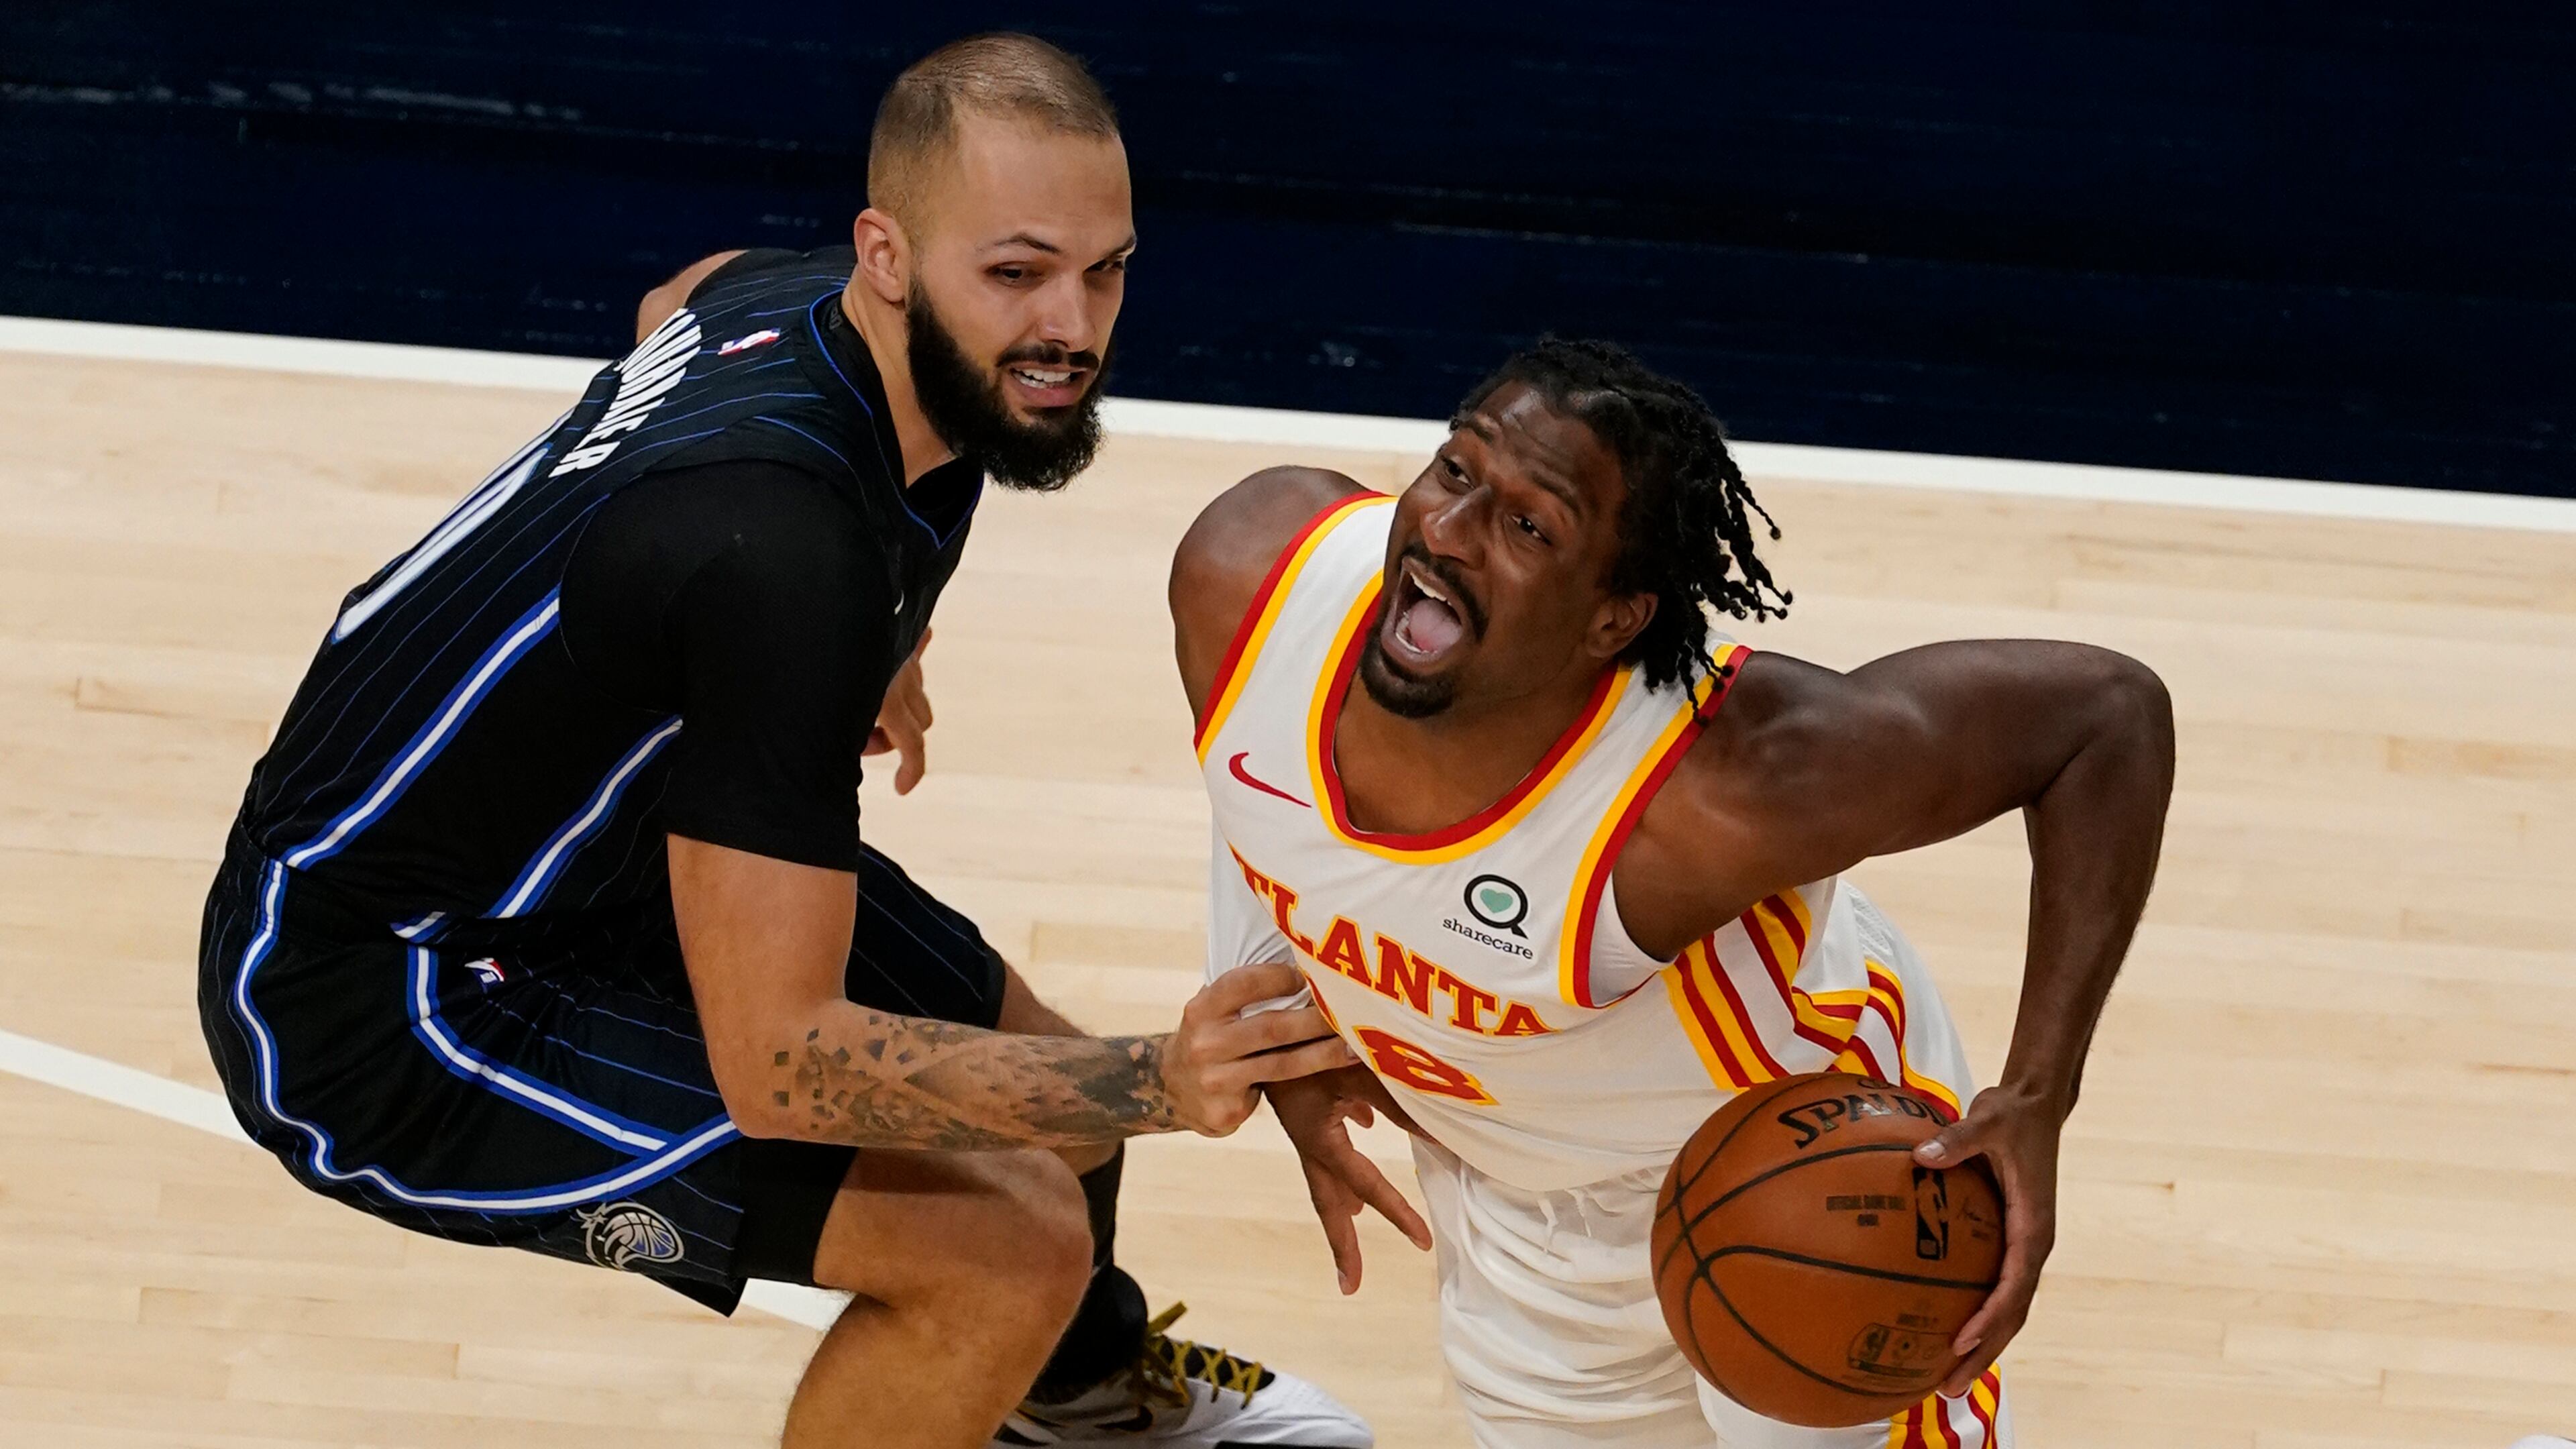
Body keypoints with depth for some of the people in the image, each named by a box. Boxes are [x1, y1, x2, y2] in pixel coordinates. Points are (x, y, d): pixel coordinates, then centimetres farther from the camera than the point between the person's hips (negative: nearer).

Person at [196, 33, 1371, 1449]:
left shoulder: (813, 300, -10)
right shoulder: (787, 546, -37)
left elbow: (677, 301, 20)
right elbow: (777, 1061, -35)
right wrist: (1155, 1085, -41)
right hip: (375, 1001, -10)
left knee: (1039, 1098, 20)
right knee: (1005, 1239, -18)